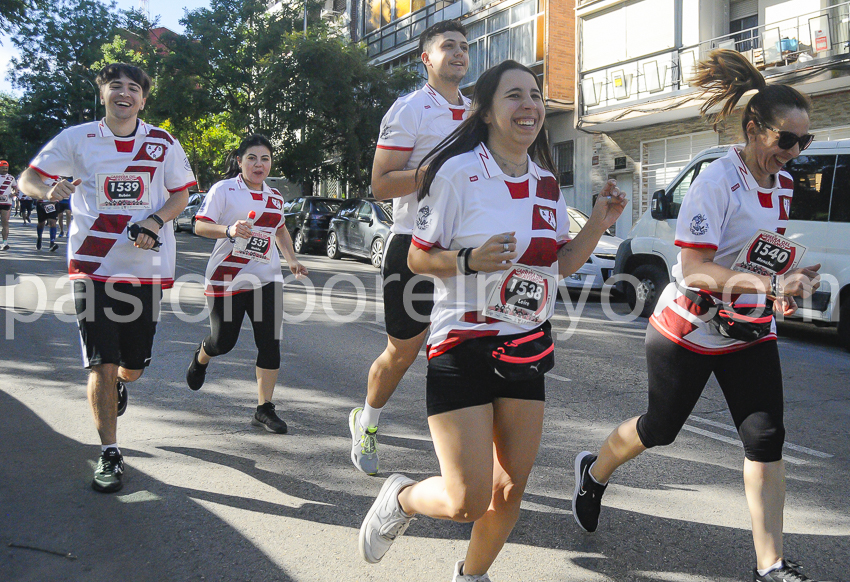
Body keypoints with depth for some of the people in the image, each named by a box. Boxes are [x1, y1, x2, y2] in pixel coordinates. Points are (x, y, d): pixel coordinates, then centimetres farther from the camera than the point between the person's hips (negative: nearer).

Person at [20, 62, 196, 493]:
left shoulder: (163, 143, 6)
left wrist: (154, 220, -8)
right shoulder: (77, 139, 3)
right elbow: (28, 177, 5)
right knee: (101, 365, -5)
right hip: (93, 266, -1)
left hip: (146, 266, 1)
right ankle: (109, 454, 11)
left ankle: (118, 383, 48)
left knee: (132, 368, 8)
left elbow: (180, 195, 12)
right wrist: (49, 189, -19)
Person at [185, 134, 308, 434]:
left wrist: (292, 260, 17)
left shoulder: (275, 197, 14)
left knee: (270, 343, -5)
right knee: (223, 342, 4)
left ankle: (264, 409, 5)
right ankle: (201, 357, 43)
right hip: (227, 278, -4)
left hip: (266, 279, 4)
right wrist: (228, 230, -26)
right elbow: (200, 226, -8)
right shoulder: (223, 190, -2)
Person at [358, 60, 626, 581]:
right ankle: (400, 499, 27)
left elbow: (562, 263, 14)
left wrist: (600, 222, -1)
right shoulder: (458, 172, -10)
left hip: (527, 348, 6)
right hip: (463, 347, -5)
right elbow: (418, 258, -7)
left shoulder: (547, 182, 8)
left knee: (510, 490, 11)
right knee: (467, 503, -6)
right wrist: (470, 260, -24)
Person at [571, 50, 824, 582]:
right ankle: (594, 473, 41)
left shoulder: (783, 183, 4)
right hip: (689, 328, -6)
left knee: (766, 440, -2)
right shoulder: (716, 182, -20)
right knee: (660, 428, 10)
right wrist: (769, 286, -37)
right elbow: (692, 266, -27)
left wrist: (796, 278, 1)